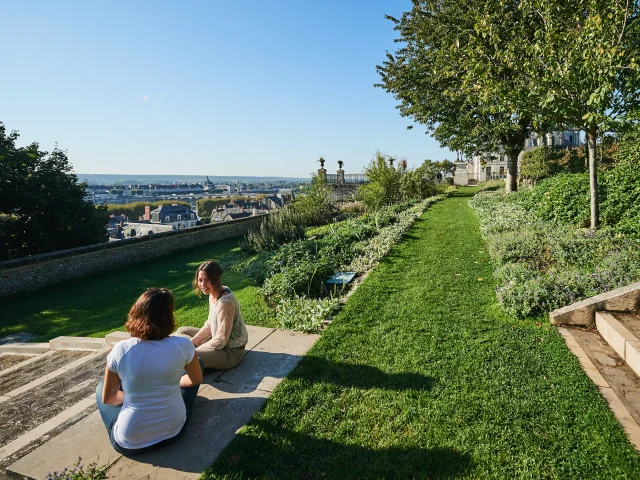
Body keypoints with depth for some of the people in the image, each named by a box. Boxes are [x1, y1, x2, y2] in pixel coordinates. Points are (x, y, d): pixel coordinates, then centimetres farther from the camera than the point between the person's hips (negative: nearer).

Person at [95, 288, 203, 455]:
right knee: (197, 363, 19)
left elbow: (107, 399, -2)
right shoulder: (182, 346, -18)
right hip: (174, 431, 0)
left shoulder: (120, 350, -16)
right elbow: (196, 379, 2)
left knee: (100, 387, 26)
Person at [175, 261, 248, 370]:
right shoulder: (213, 294, -1)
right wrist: (191, 342, 0)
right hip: (219, 340, 10)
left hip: (231, 352, -10)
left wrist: (195, 349, -15)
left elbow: (221, 340, -26)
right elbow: (209, 325, 9)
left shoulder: (225, 302, -30)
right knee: (181, 331, 16)